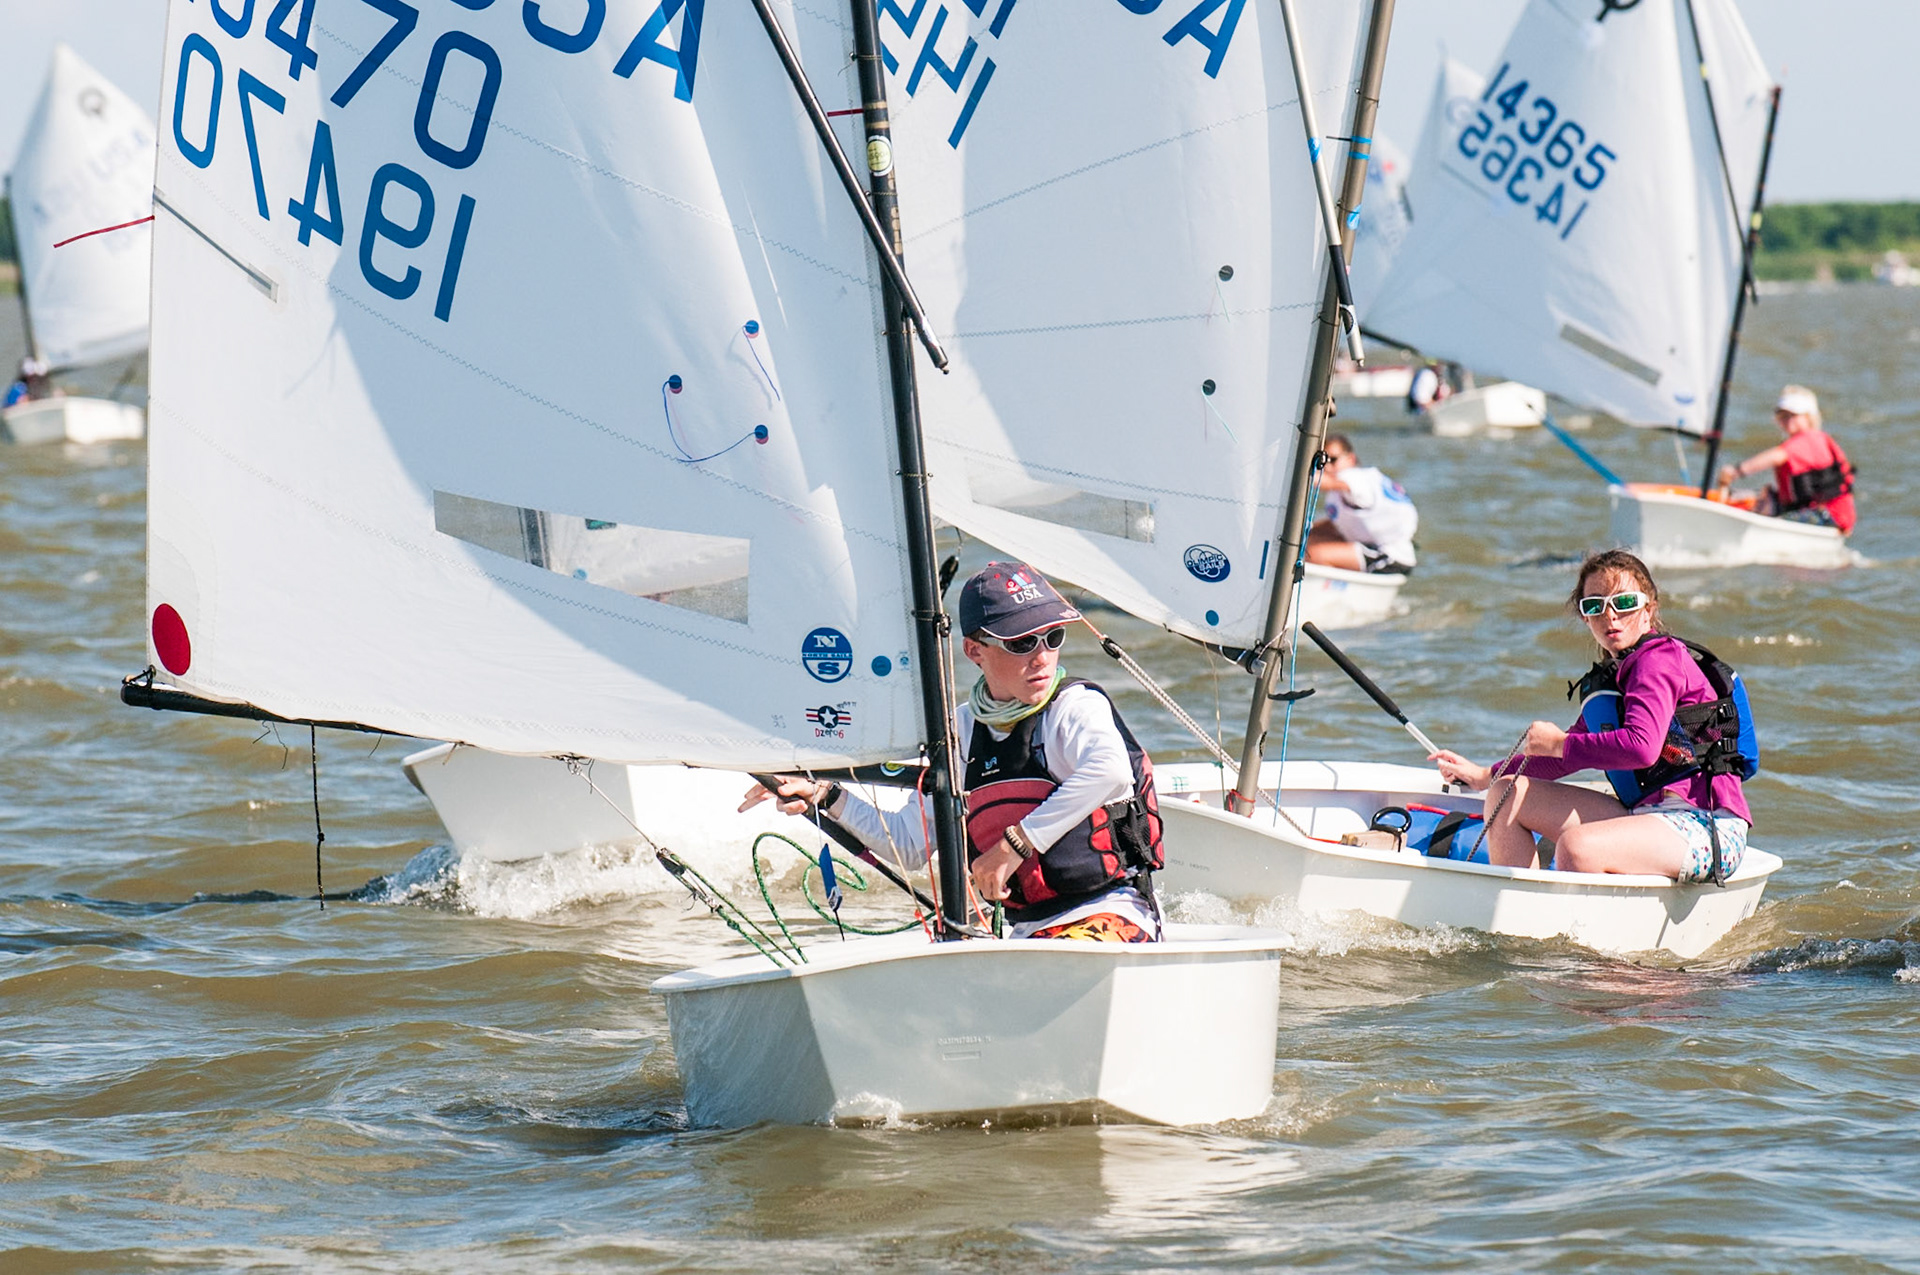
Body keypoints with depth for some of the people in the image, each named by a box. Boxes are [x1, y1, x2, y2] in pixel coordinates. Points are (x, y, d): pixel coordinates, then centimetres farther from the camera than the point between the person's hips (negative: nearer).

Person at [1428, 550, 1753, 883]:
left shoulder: (1659, 659, -9)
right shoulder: (1609, 675, 18)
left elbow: (1641, 747, -25)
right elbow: (1571, 756, 28)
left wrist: (1558, 743, -13)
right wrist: (1484, 776, 22)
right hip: (1646, 816, 10)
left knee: (1576, 846, -35)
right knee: (1508, 795, 7)